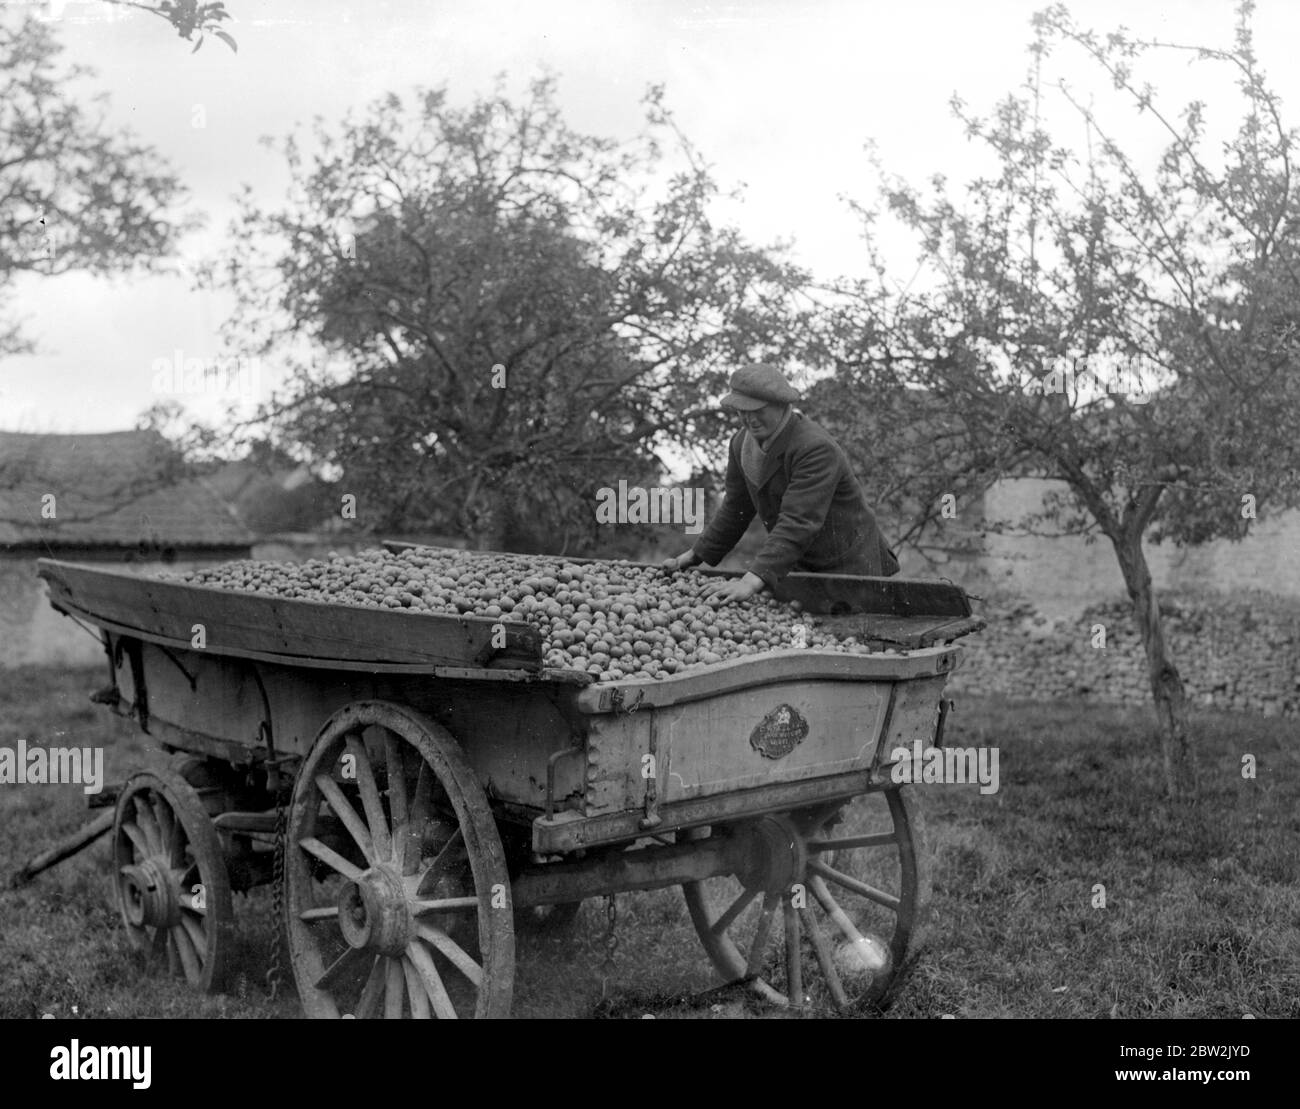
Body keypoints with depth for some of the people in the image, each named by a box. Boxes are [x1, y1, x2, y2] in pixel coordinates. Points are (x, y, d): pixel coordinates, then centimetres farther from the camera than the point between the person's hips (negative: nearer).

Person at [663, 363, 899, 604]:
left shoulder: (817, 449, -27)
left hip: (849, 567, -7)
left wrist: (752, 580, -45)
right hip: (800, 565, 7)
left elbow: (798, 523, -36)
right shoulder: (742, 444, -1)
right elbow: (735, 510, 13)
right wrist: (695, 556, 10)